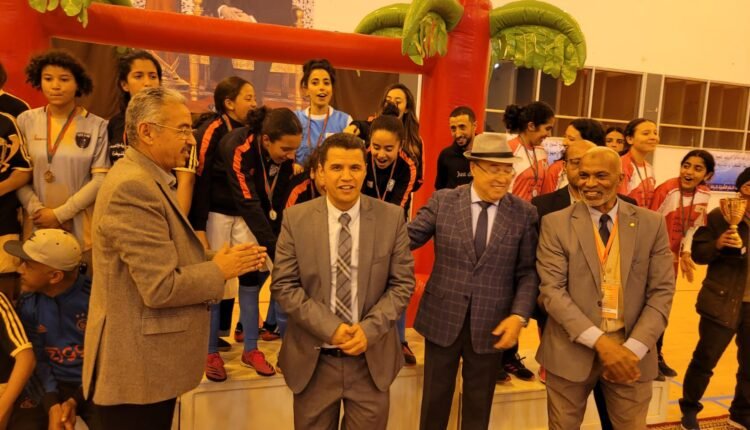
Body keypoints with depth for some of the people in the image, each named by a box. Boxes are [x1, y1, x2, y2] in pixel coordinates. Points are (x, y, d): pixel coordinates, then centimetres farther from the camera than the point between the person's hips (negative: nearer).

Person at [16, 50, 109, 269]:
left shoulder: (97, 126, -1)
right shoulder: (26, 121, 4)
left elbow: (101, 178, -6)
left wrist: (60, 214, -9)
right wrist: (36, 210, -10)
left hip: (82, 226, -1)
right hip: (37, 224, 2)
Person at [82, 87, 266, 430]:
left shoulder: (149, 180, 10)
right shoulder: (133, 187, -23)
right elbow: (161, 287, -27)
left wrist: (221, 258, -2)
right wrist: (219, 270, -13)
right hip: (137, 367, -10)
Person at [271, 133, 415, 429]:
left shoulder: (391, 217, -4)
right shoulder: (296, 218, -5)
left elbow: (403, 283, -2)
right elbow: (283, 285, -6)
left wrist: (369, 330, -14)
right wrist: (330, 328, -15)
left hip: (372, 359, 0)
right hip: (313, 360, 0)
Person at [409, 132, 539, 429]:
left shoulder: (525, 213, -4)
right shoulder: (443, 201, -5)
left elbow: (528, 272, -3)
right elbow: (407, 237, -8)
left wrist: (519, 315, -14)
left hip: (491, 324, 1)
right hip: (442, 318, 0)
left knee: (479, 406, 20)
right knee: (435, 399, 18)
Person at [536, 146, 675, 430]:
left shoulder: (652, 224, 2)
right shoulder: (555, 224, -5)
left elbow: (662, 292, 0)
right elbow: (551, 290, -10)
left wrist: (633, 349, -11)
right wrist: (600, 342, -18)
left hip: (631, 350, 2)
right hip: (572, 349, -1)